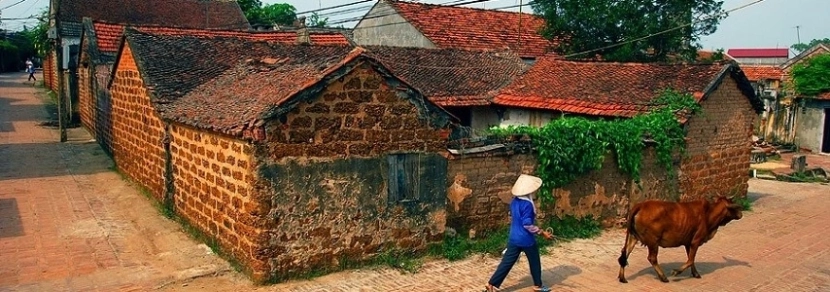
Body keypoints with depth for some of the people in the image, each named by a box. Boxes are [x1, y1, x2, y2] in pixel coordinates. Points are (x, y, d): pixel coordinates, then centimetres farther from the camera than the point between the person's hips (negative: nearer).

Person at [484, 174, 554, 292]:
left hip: (513, 238, 7)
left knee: (507, 262, 10)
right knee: (535, 263, 15)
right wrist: (542, 233, -15)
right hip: (526, 240, -7)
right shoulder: (527, 204, -21)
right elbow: (527, 225, -22)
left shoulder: (514, 201, 4)